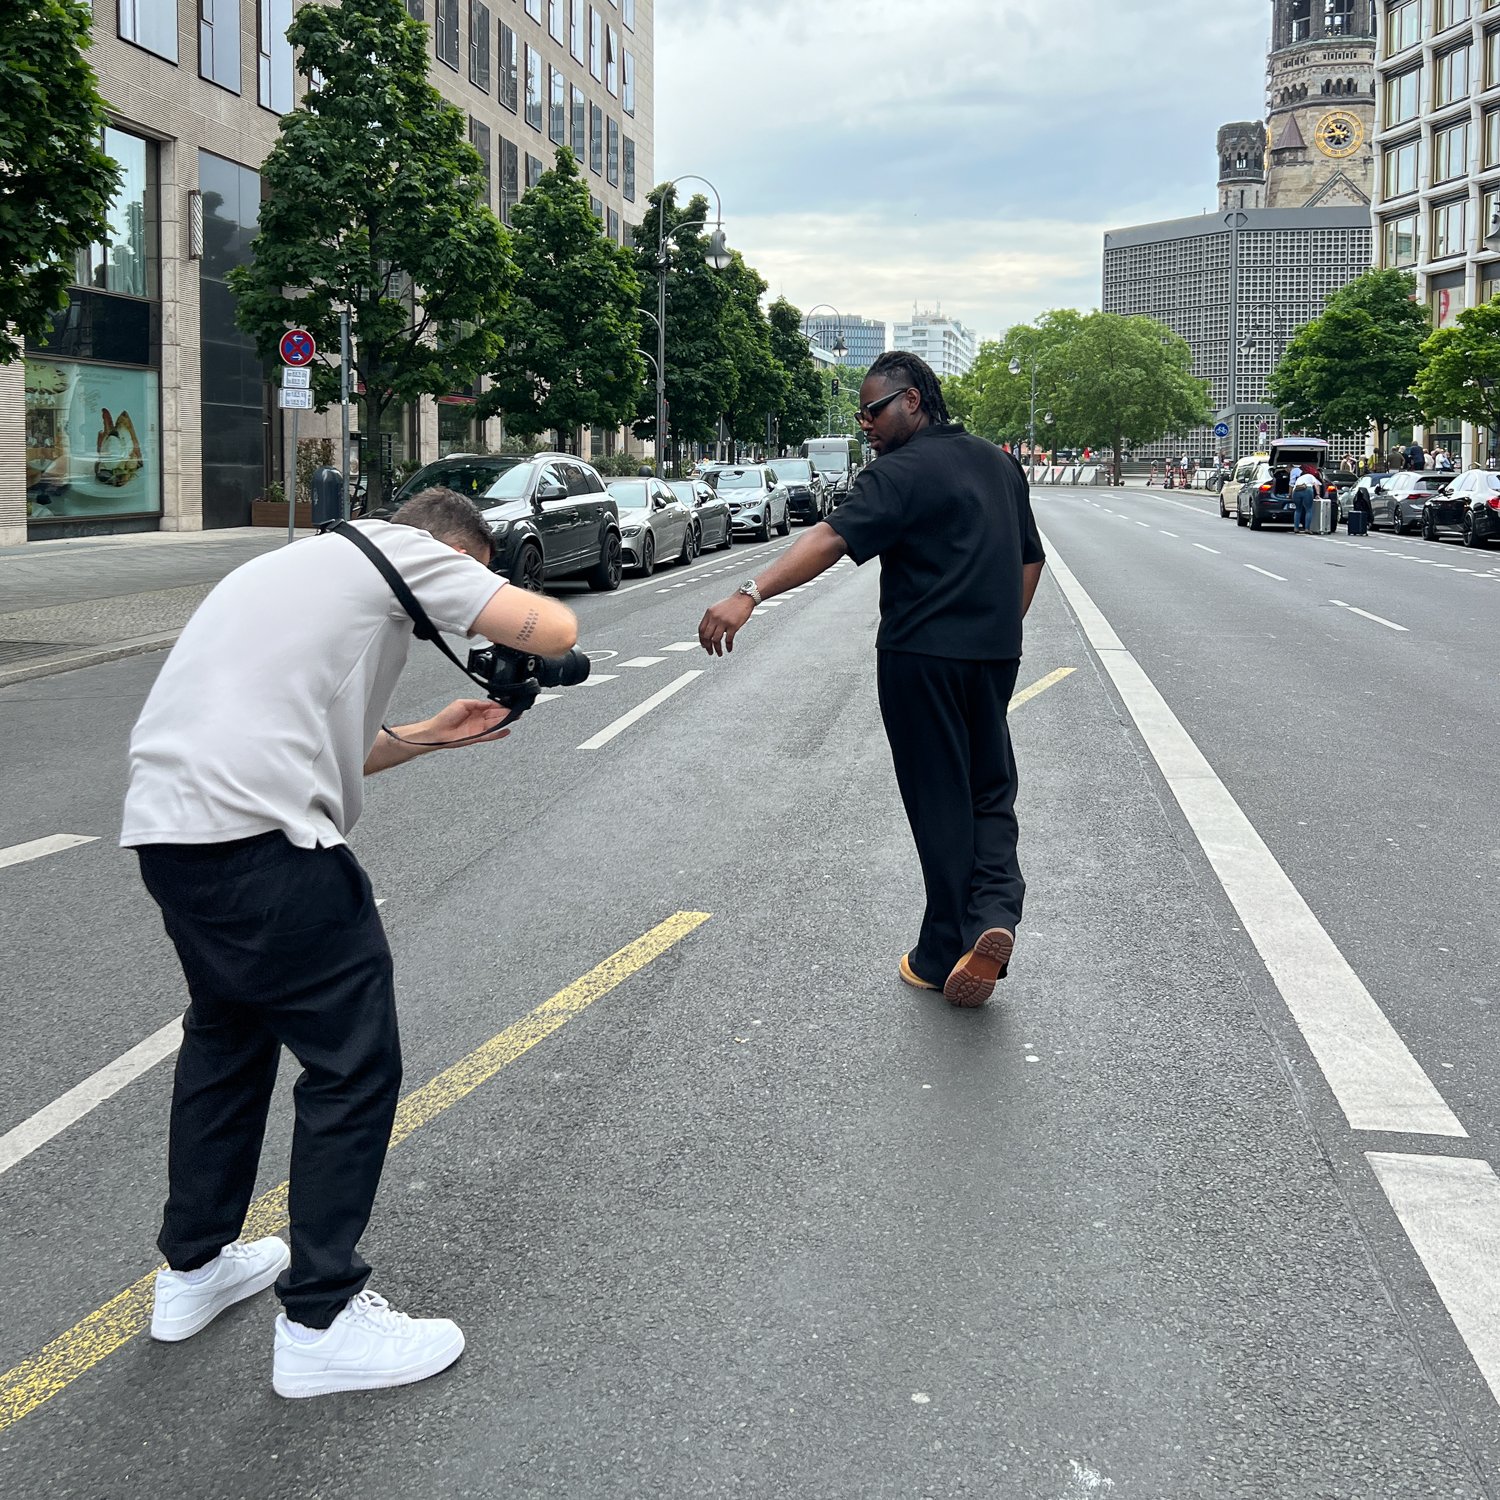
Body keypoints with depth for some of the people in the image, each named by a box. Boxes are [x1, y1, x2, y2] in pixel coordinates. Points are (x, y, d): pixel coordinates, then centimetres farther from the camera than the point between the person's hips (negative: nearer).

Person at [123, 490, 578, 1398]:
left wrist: (429, 736, 31)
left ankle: (193, 1267, 38)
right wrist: (501, 607, 17)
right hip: (258, 840, -10)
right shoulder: (408, 550, 3)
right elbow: (556, 631, -5)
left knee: (228, 1033, 27)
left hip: (162, 826, 10)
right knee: (355, 1065, 2)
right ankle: (322, 1322, 10)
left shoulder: (312, 566, 29)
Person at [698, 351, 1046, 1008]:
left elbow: (832, 539, -28)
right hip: (994, 657, 7)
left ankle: (944, 953, 11)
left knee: (939, 802, 2)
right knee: (990, 790, 16)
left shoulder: (903, 472, -13)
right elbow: (1030, 559, 21)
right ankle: (993, 913, -6)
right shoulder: (997, 462, 14)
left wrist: (749, 595, -37)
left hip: (923, 658, -7)